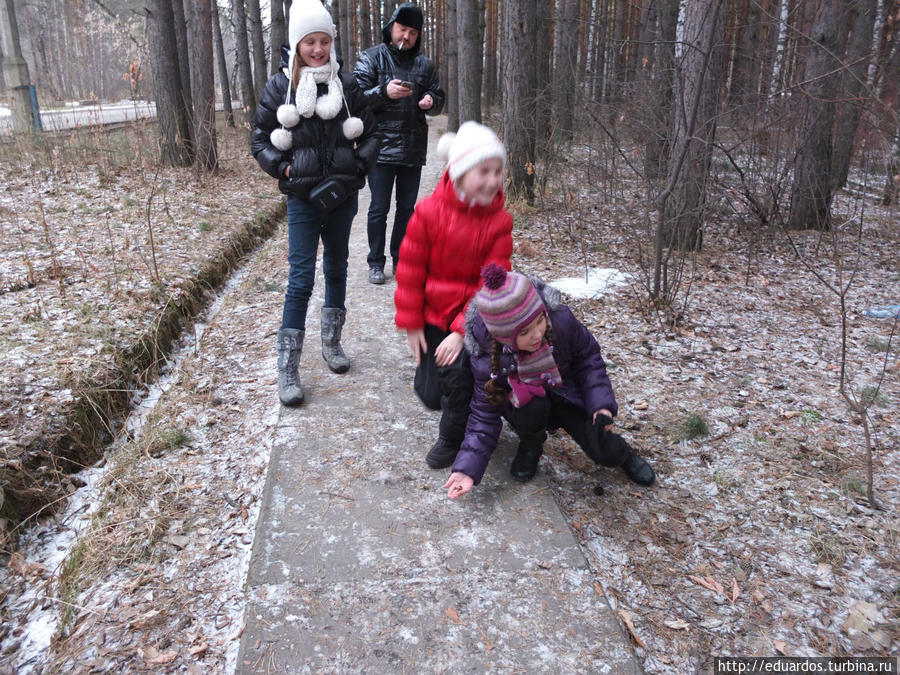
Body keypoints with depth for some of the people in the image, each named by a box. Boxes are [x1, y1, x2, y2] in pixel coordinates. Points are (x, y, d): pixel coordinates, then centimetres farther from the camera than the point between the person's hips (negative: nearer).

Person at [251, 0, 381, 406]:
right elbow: (260, 140, 4)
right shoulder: (280, 86, -2)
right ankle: (288, 369, -1)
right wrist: (284, 169, -10)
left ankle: (332, 343, 31)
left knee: (336, 269, 14)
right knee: (301, 278, -7)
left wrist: (359, 165, -6)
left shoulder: (346, 85, 3)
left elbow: (370, 134, 9)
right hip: (302, 198, -3)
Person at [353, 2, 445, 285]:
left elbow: (439, 98, 16)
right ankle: (376, 262, 14)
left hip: (414, 150, 4)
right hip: (381, 148, -3)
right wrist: (384, 92, -24)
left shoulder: (424, 64, 10)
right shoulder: (371, 58, 0)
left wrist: (431, 101, -8)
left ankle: (400, 259, 24)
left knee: (407, 208, 11)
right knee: (379, 208, 1)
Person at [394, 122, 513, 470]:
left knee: (458, 373, -15)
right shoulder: (429, 211, -14)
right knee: (431, 394, 5)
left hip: (472, 316, -1)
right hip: (432, 316, 1)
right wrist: (411, 323, -6)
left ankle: (451, 439, 15)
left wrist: (463, 330, -20)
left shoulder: (499, 222, -12)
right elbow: (410, 270, -7)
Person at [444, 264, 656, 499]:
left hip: (568, 394, 1)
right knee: (531, 408, -36)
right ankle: (530, 447, -2)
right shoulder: (485, 358, -29)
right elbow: (484, 413, -20)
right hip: (525, 405, -1)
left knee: (607, 453, -15)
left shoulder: (560, 319, -30)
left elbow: (588, 357, -11)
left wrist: (601, 404, -21)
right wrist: (468, 468, -27)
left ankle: (622, 453, 22)